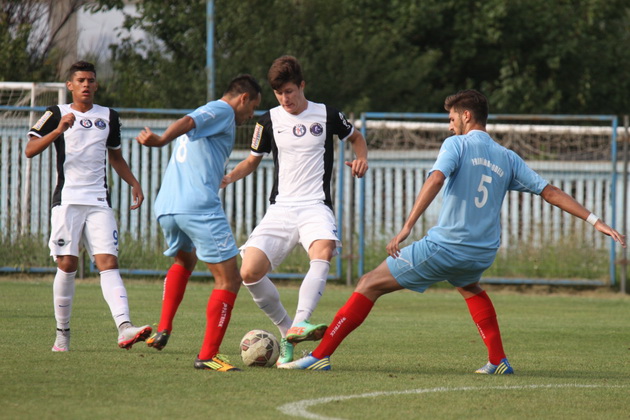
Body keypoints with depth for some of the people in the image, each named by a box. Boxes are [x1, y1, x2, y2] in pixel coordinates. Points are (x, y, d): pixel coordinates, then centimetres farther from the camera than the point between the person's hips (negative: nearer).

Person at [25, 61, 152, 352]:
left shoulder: (109, 117, 15)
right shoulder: (57, 115, 3)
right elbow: (30, 150, -7)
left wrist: (133, 183, 15)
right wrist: (58, 130, -20)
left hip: (99, 202, 2)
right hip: (67, 200, -2)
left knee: (108, 262, -11)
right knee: (67, 264, -4)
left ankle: (124, 328, -27)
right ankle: (62, 333, 10)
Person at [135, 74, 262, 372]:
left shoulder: (205, 112, 28)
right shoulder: (222, 111, 1)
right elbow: (187, 122, -17)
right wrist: (161, 140, -32)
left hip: (166, 207, 9)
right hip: (199, 207, -9)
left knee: (184, 262, 35)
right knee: (228, 280, -3)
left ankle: (163, 330, 20)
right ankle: (207, 355, -9)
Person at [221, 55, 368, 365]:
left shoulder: (326, 115, 4)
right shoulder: (270, 120, 8)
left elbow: (355, 137, 22)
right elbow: (253, 159, 20)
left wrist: (362, 158, 1)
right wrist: (228, 177, 1)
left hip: (315, 206, -2)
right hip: (281, 208, 2)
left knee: (323, 250, -36)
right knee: (249, 272, -15)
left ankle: (300, 323, -46)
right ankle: (286, 331, 4)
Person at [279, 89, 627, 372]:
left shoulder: (457, 144, -2)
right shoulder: (507, 159, 14)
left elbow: (435, 180, -20)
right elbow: (550, 192, 13)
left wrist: (406, 228, -27)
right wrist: (596, 222, 18)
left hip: (445, 246, -6)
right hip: (483, 254, 6)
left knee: (370, 285, 1)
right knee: (469, 286, 41)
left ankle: (321, 355, -6)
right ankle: (498, 361, 29)